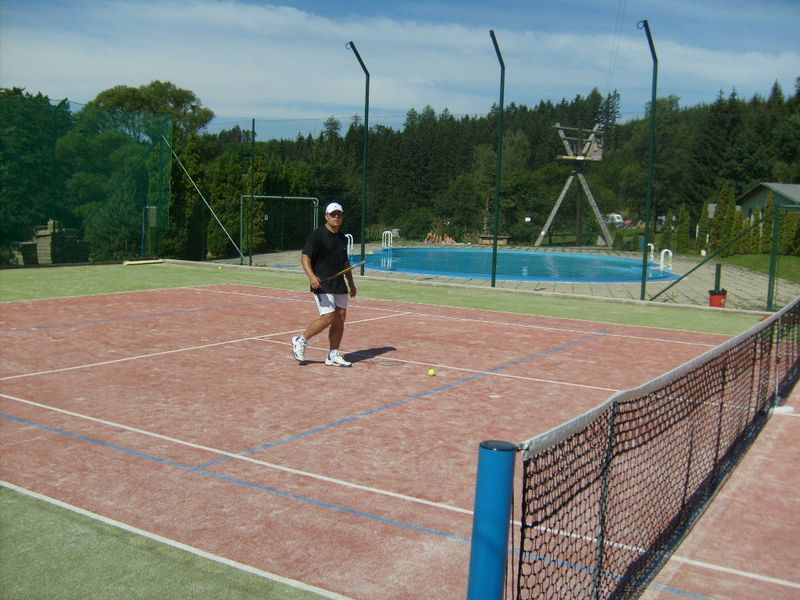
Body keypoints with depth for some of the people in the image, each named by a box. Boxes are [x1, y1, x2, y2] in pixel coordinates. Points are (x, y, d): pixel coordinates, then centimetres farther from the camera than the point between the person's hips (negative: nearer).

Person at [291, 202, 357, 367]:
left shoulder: (342, 238, 14)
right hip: (322, 285, -7)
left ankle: (333, 355, 13)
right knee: (328, 317, -15)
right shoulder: (317, 235, -9)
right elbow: (305, 256, -16)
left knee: (340, 318, 4)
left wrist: (351, 283, 25)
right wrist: (311, 276, -32)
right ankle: (300, 341, 5)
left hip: (340, 285, 7)